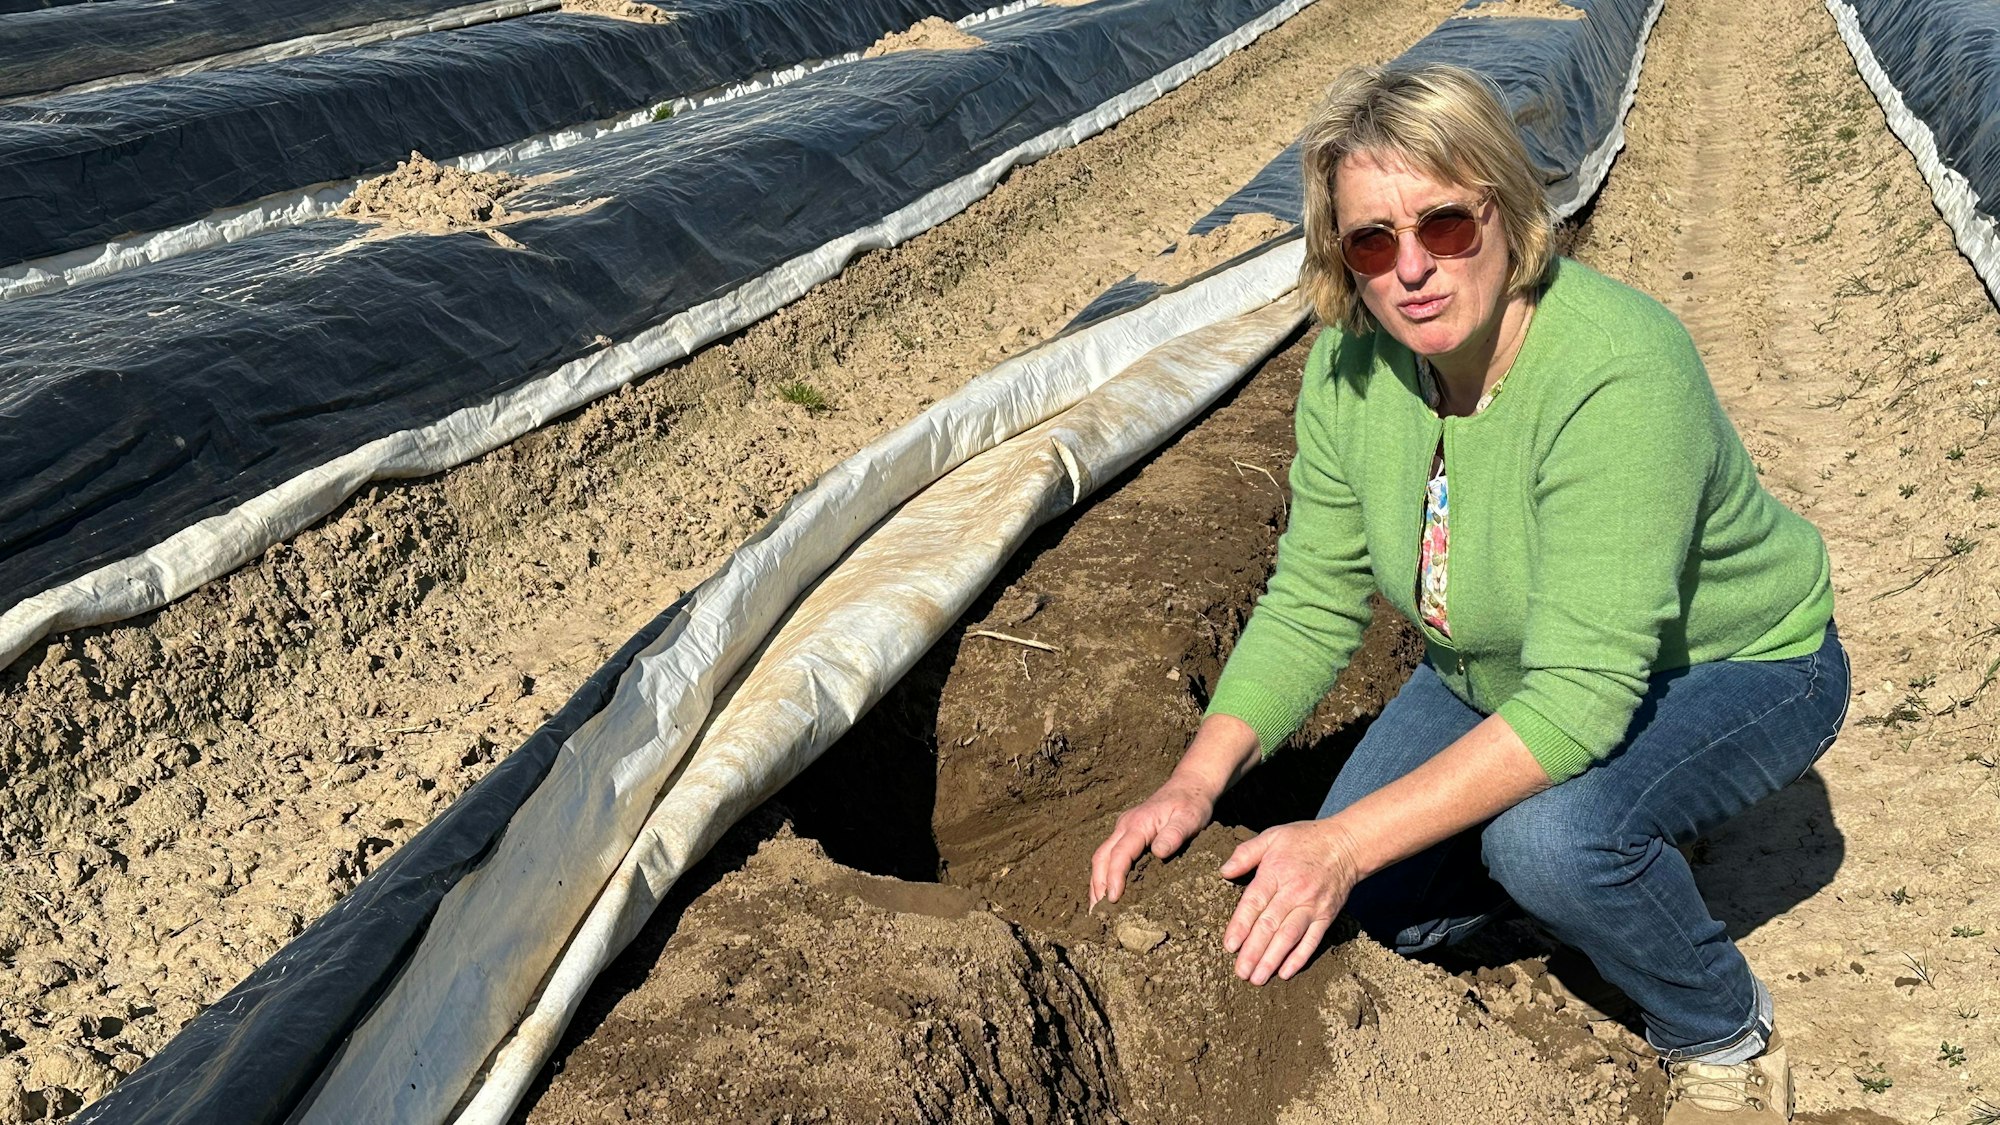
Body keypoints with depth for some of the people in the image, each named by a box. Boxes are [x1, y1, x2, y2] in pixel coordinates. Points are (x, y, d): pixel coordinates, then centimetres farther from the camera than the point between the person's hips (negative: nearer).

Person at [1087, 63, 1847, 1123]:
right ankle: (1624, 844, 21)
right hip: (1507, 670, 6)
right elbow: (1312, 601, -9)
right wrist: (1196, 781, -21)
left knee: (1547, 837, -34)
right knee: (1376, 899, -3)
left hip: (1732, 670, -6)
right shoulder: (1353, 361, -17)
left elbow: (1581, 698, -40)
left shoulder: (1615, 375, -37)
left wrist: (1349, 841, -42)